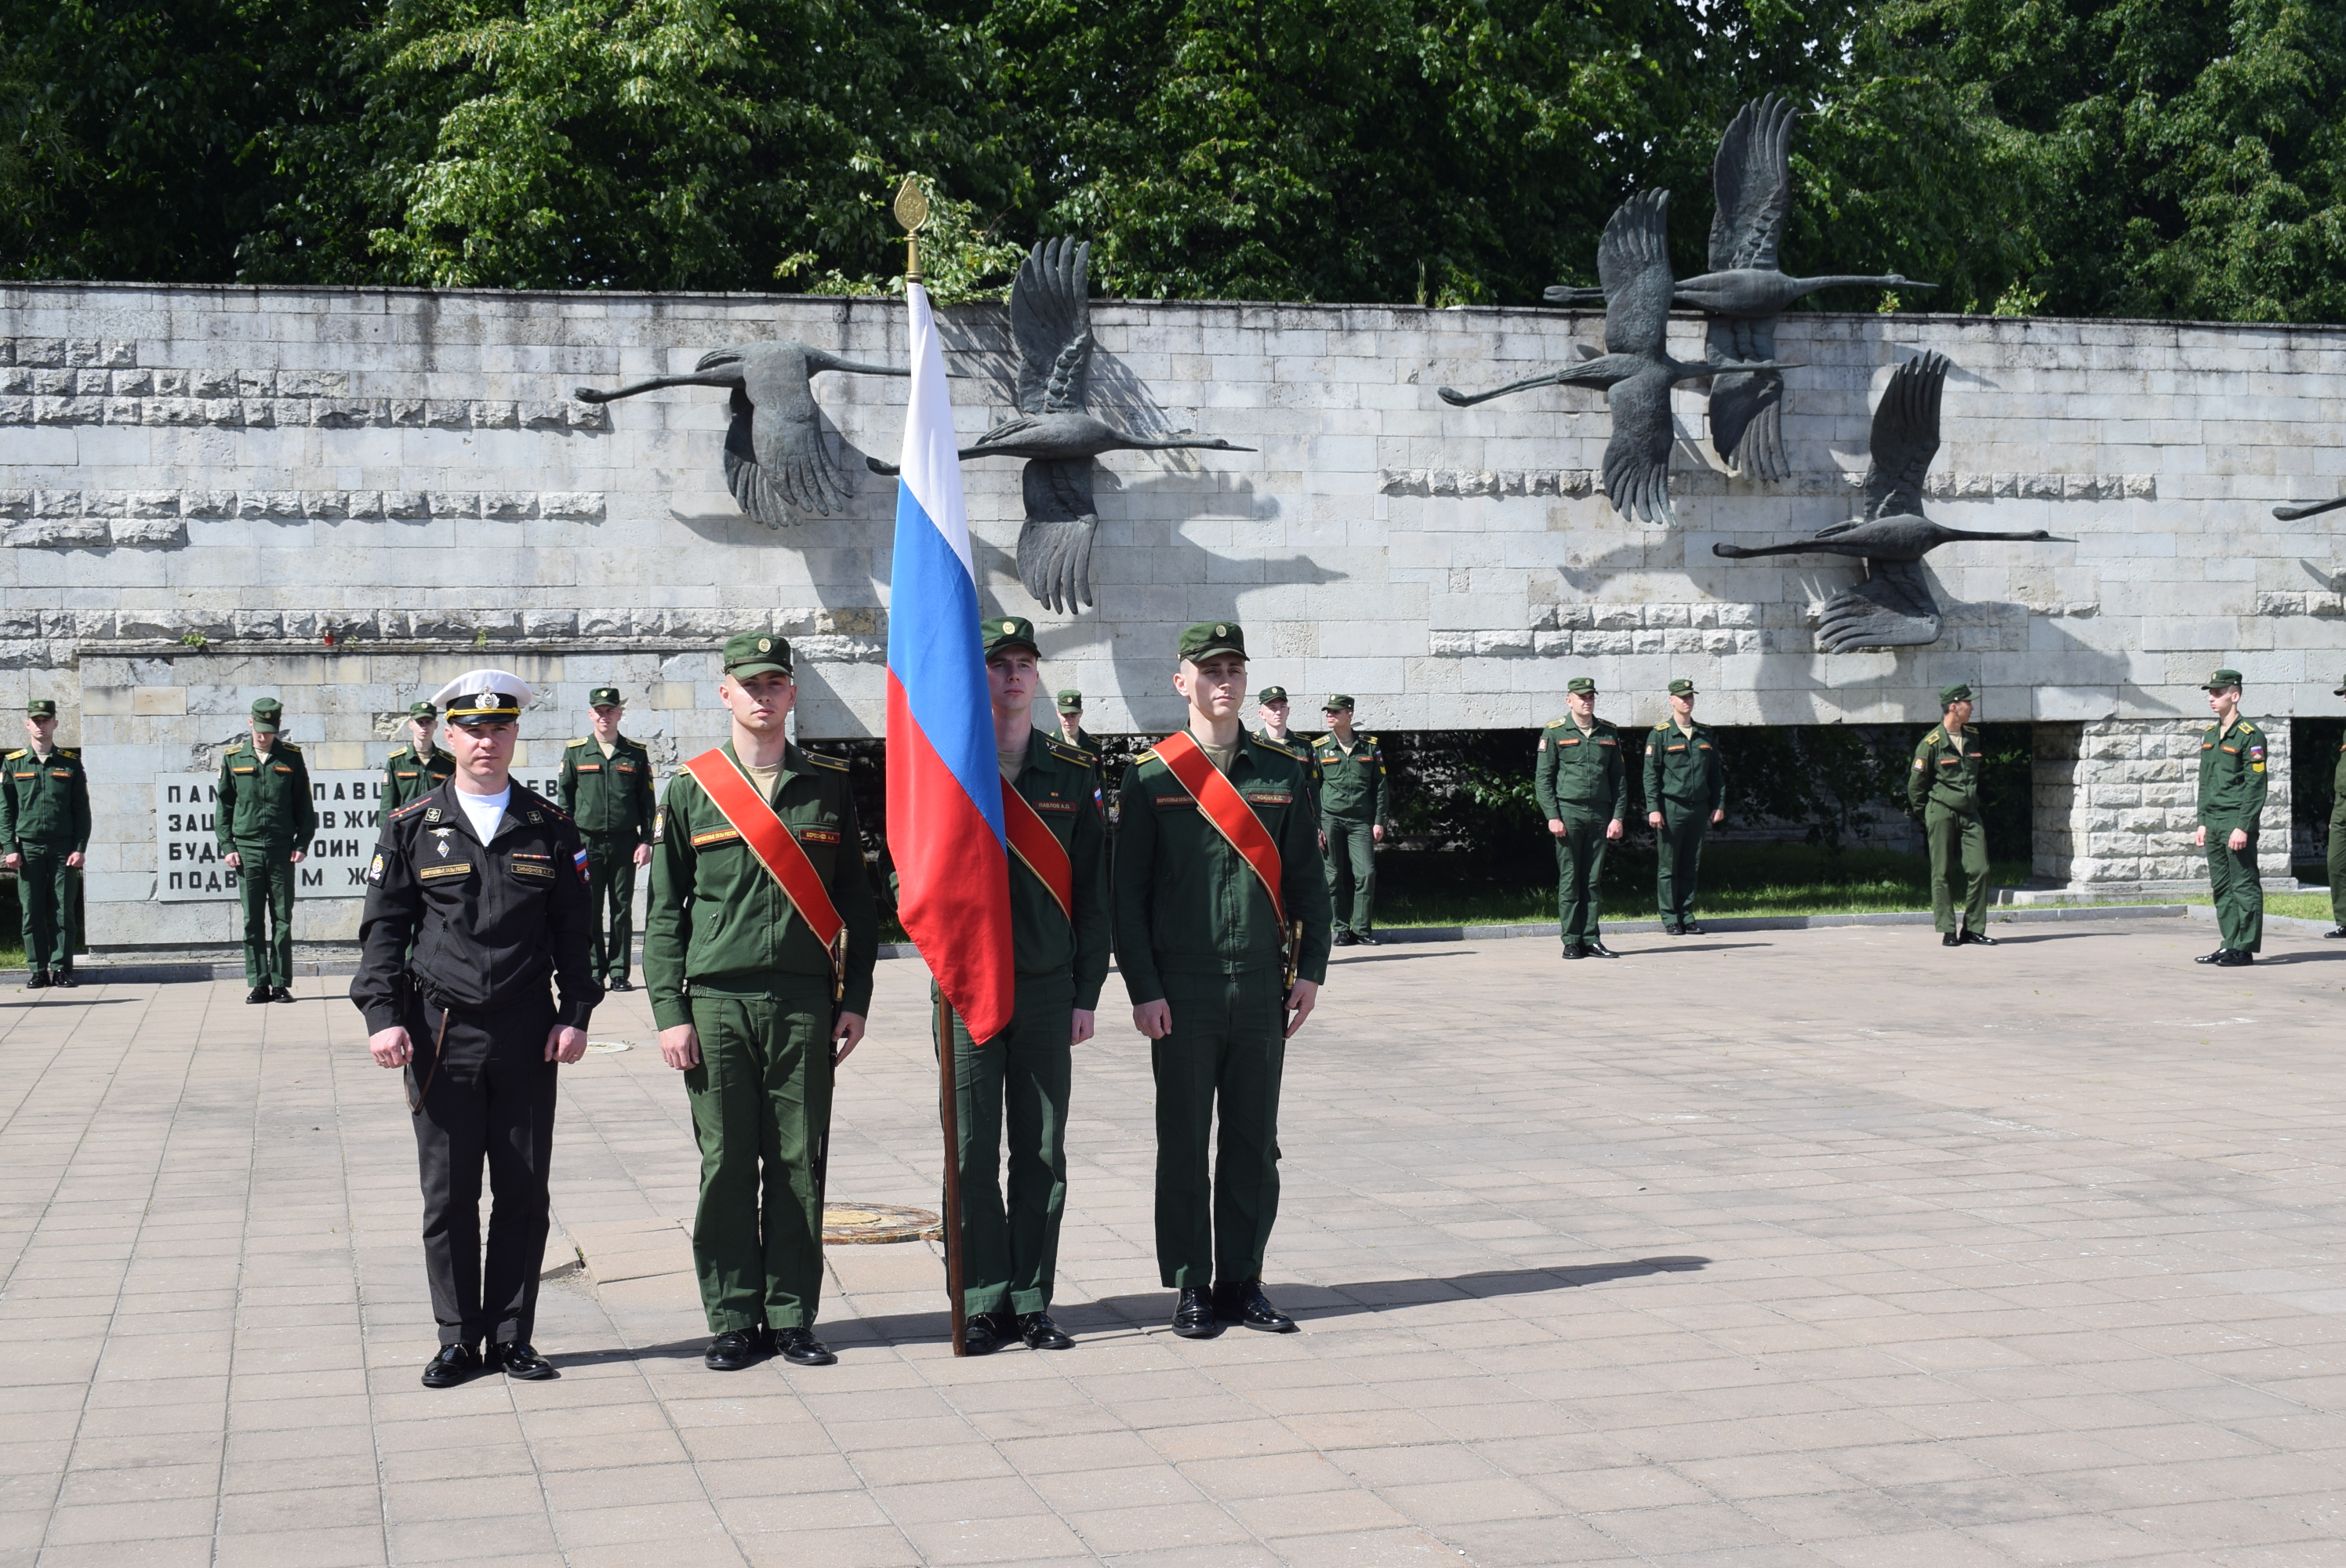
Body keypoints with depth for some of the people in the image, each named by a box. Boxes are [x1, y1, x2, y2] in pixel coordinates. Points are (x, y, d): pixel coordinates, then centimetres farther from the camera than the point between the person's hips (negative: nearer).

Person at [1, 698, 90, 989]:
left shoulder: (71, 763, 7)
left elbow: (82, 809, 6)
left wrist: (80, 848, -3)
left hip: (63, 848, 0)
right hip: (28, 847, 0)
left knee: (63, 912, -1)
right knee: (31, 913, 1)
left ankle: (61, 969, 5)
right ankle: (38, 971, 6)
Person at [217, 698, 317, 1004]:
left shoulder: (292, 756, 5)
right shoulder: (234, 757, 6)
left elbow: (304, 804, 8)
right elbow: (223, 805, 8)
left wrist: (302, 843, 0)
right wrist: (226, 846, 1)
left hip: (282, 849, 0)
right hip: (247, 849, 0)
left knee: (282, 919, 2)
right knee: (252, 921, 2)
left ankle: (281, 984, 7)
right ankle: (258, 984, 6)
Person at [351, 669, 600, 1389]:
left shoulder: (549, 828, 8)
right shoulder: (412, 828, 5)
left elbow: (574, 927, 10)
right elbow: (384, 927, 6)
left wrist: (575, 1013, 1)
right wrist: (382, 1016, -5)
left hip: (527, 1036, 1)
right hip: (442, 1035, -1)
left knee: (524, 1195, 4)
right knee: (448, 1197, 3)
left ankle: (511, 1337, 14)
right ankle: (458, 1341, 13)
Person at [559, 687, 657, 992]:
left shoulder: (637, 753, 8)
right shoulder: (575, 752, 7)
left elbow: (646, 801, 8)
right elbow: (565, 800, 9)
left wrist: (646, 841, 0)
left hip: (625, 843, 0)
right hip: (587, 843, 0)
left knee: (622, 909, 2)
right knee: (589, 910, 0)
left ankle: (619, 972, 8)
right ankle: (595, 972, 7)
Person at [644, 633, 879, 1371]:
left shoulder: (829, 786, 9)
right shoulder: (691, 789, 5)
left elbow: (856, 901, 11)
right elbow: (664, 912, 4)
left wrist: (854, 999, 4)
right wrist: (669, 1013, -3)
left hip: (805, 1004, 1)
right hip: (717, 1003, -1)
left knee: (799, 1164, 3)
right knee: (726, 1165, 2)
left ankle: (792, 1317, 13)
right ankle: (733, 1322, 11)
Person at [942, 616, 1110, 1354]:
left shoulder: (1072, 772, 8)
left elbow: (1093, 890, 8)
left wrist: (1085, 992, 4)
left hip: (1048, 986, 2)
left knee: (1042, 1154, 5)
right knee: (973, 1156, 0)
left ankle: (1031, 1301, 13)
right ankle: (983, 1304, 8)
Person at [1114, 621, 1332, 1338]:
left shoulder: (1282, 774, 8)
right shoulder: (1151, 777, -1)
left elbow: (1307, 880, 11)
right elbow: (1129, 892, -2)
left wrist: (1310, 970, 3)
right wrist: (1144, 990, -8)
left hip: (1262, 985, 3)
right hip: (1183, 990, -3)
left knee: (1255, 1146, 8)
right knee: (1185, 1146, 3)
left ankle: (1243, 1283, 17)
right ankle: (1191, 1289, 12)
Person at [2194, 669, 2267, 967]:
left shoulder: (2250, 736, -9)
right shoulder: (2209, 735, 15)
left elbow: (2255, 786, -13)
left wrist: (2243, 827, -18)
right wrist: (2202, 823, 14)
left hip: (2237, 822, -8)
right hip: (2213, 821, 8)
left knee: (2244, 886, -4)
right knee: (2221, 886, 10)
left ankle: (2245, 949, -1)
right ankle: (2230, 945, 15)